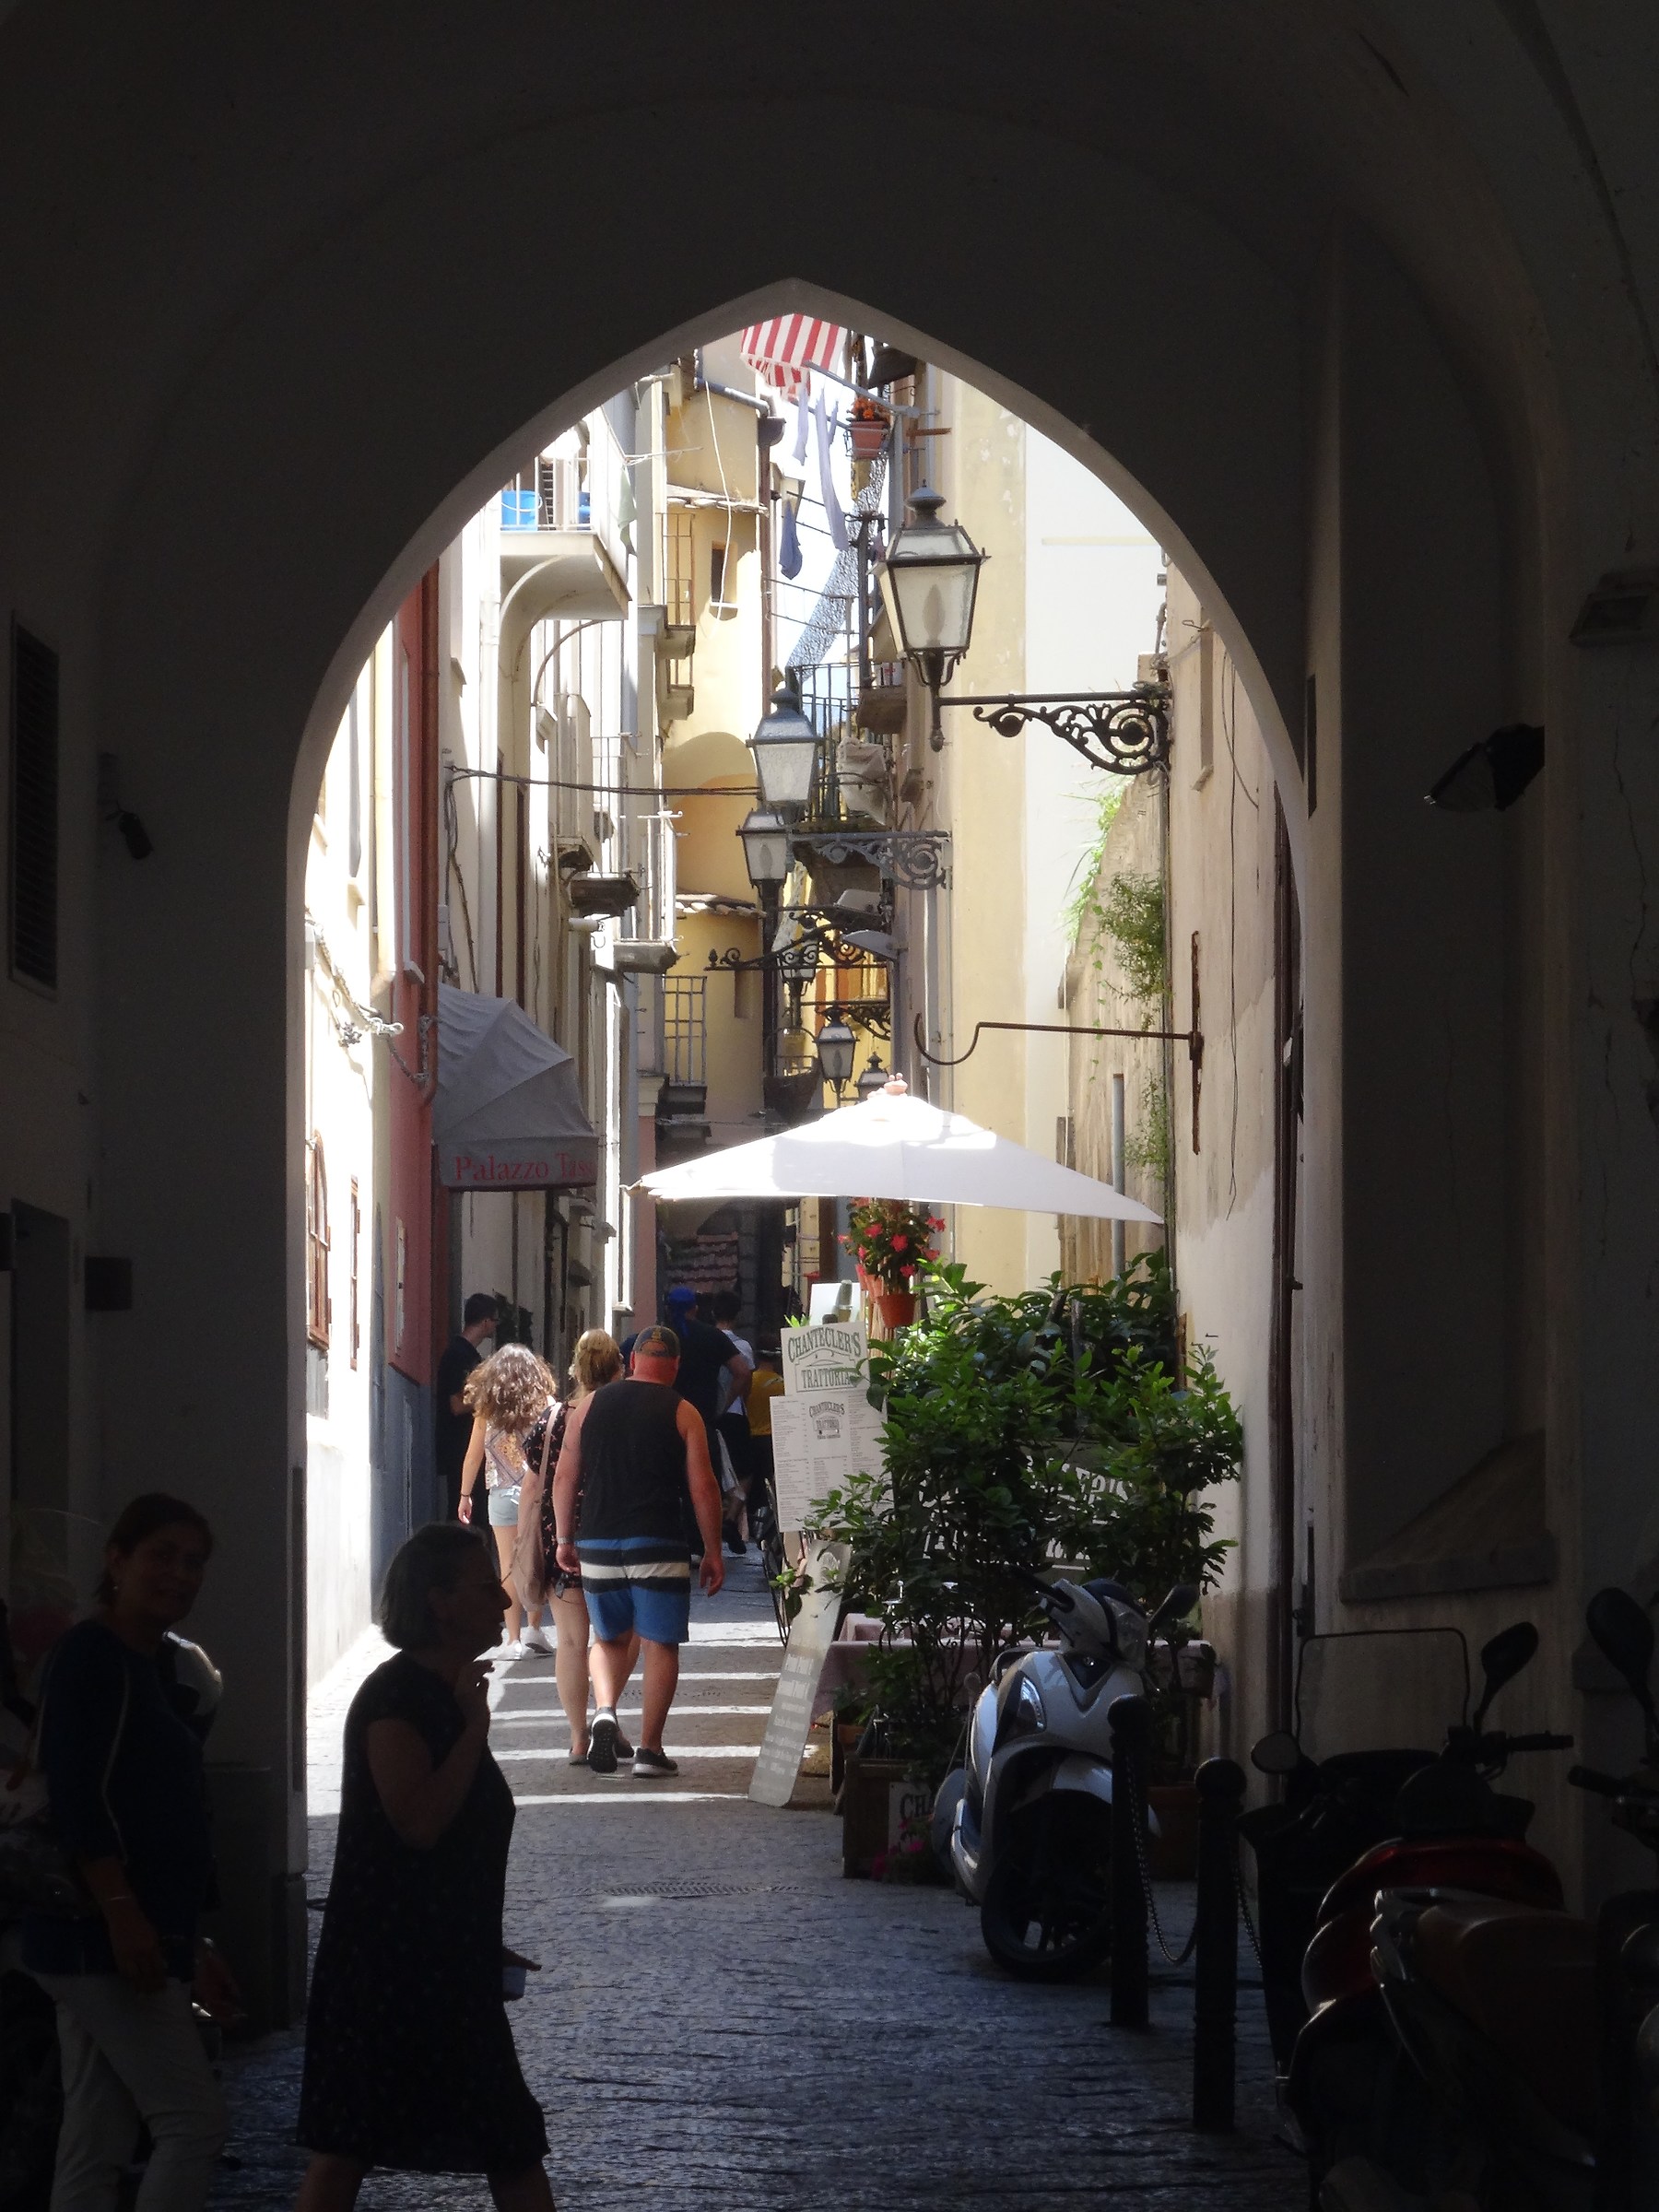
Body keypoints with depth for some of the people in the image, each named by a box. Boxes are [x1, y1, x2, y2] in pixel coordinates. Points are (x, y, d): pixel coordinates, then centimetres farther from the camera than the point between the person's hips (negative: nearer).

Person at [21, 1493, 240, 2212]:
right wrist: (121, 1910, -26)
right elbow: (73, 1792, -19)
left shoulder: (151, 1671, 20)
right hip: (101, 1936, -9)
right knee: (193, 2119, -11)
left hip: (128, 1939, 9)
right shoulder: (89, 1654, -8)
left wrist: (194, 1949, 23)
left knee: (98, 2146, 6)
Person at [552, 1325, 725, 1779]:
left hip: (598, 1543, 3)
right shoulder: (682, 1413, -1)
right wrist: (713, 1551, 6)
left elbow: (564, 1478, 8)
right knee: (660, 1645, 5)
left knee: (609, 1638, 18)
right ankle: (649, 1749, 2)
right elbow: (703, 1488, -3)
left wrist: (565, 1539, 17)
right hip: (658, 1545, -3)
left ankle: (605, 1712, -7)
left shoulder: (591, 1405, 7)